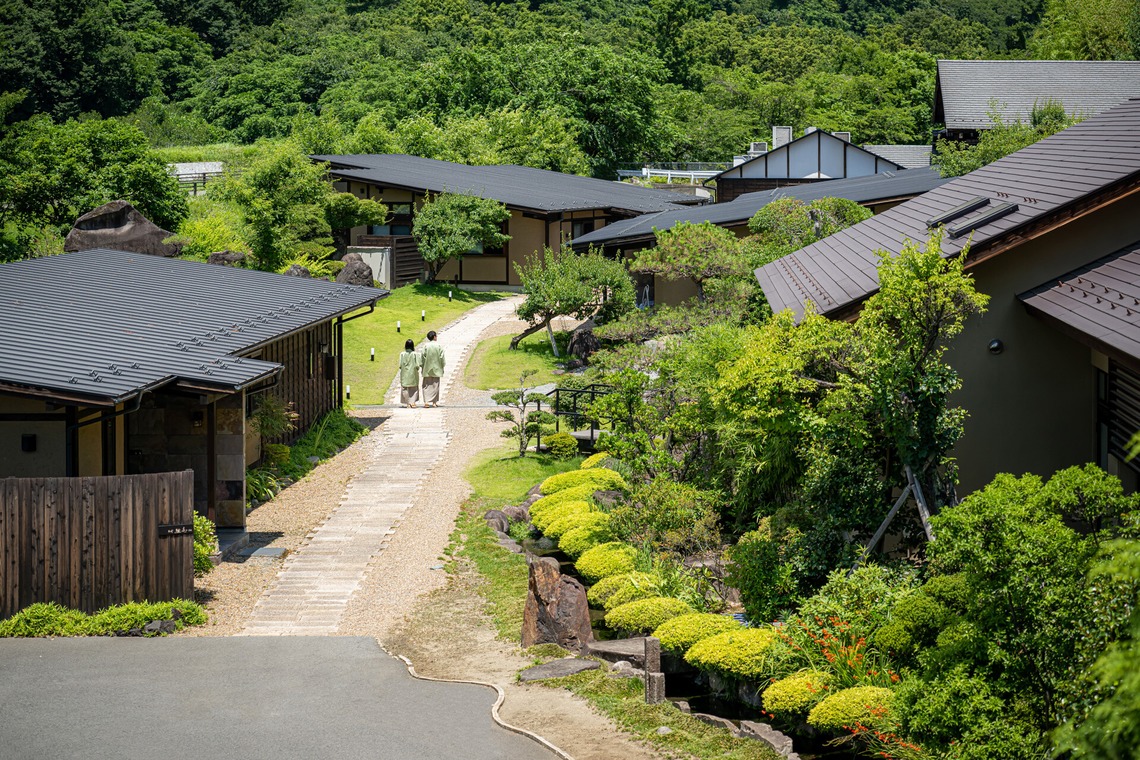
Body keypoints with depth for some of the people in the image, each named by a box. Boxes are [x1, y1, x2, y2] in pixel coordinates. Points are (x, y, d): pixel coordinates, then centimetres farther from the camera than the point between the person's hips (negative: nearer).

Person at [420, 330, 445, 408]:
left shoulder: (426, 346, -7)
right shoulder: (439, 346, -7)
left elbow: (423, 358, -6)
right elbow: (442, 358, -5)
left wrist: (423, 368, 4)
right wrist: (442, 368, 6)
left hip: (427, 369, 0)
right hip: (436, 369, 0)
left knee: (427, 386, 4)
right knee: (435, 386, 8)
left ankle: (427, 401, -8)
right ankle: (434, 402, 11)